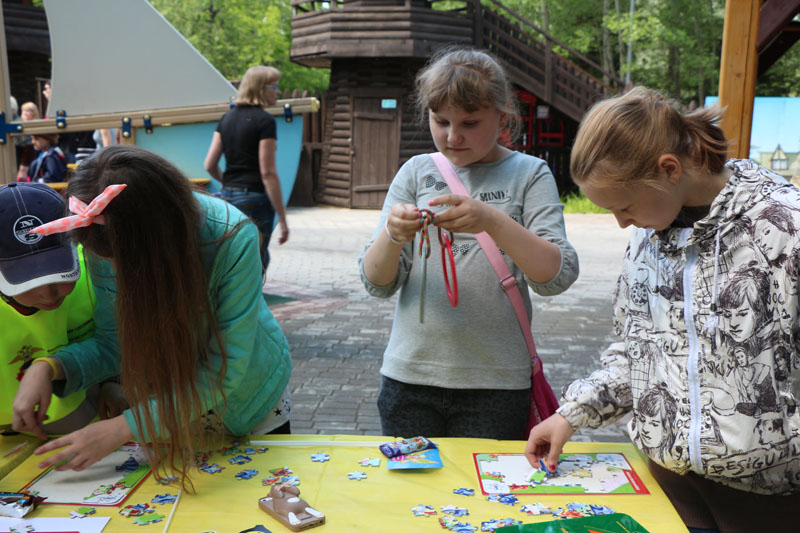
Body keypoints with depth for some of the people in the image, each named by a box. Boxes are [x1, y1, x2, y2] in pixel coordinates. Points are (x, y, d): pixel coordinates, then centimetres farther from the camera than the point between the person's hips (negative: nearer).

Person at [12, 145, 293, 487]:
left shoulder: (232, 239, -36)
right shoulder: (107, 242, -23)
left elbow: (226, 368, -33)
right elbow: (112, 345, -12)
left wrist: (125, 428, -34)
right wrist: (48, 368, -31)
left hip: (251, 400, -3)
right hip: (165, 407, 3)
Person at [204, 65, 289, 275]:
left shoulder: (227, 118, 11)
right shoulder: (264, 120, -10)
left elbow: (210, 165, 9)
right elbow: (268, 173, -15)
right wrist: (282, 219, -13)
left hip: (227, 196, 7)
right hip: (254, 199, -7)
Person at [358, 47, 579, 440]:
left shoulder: (529, 174, 2)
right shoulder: (416, 172, 7)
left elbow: (558, 275, -11)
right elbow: (376, 282, 3)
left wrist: (493, 222, -25)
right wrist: (392, 235, -18)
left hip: (496, 384, -2)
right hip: (410, 376, 2)